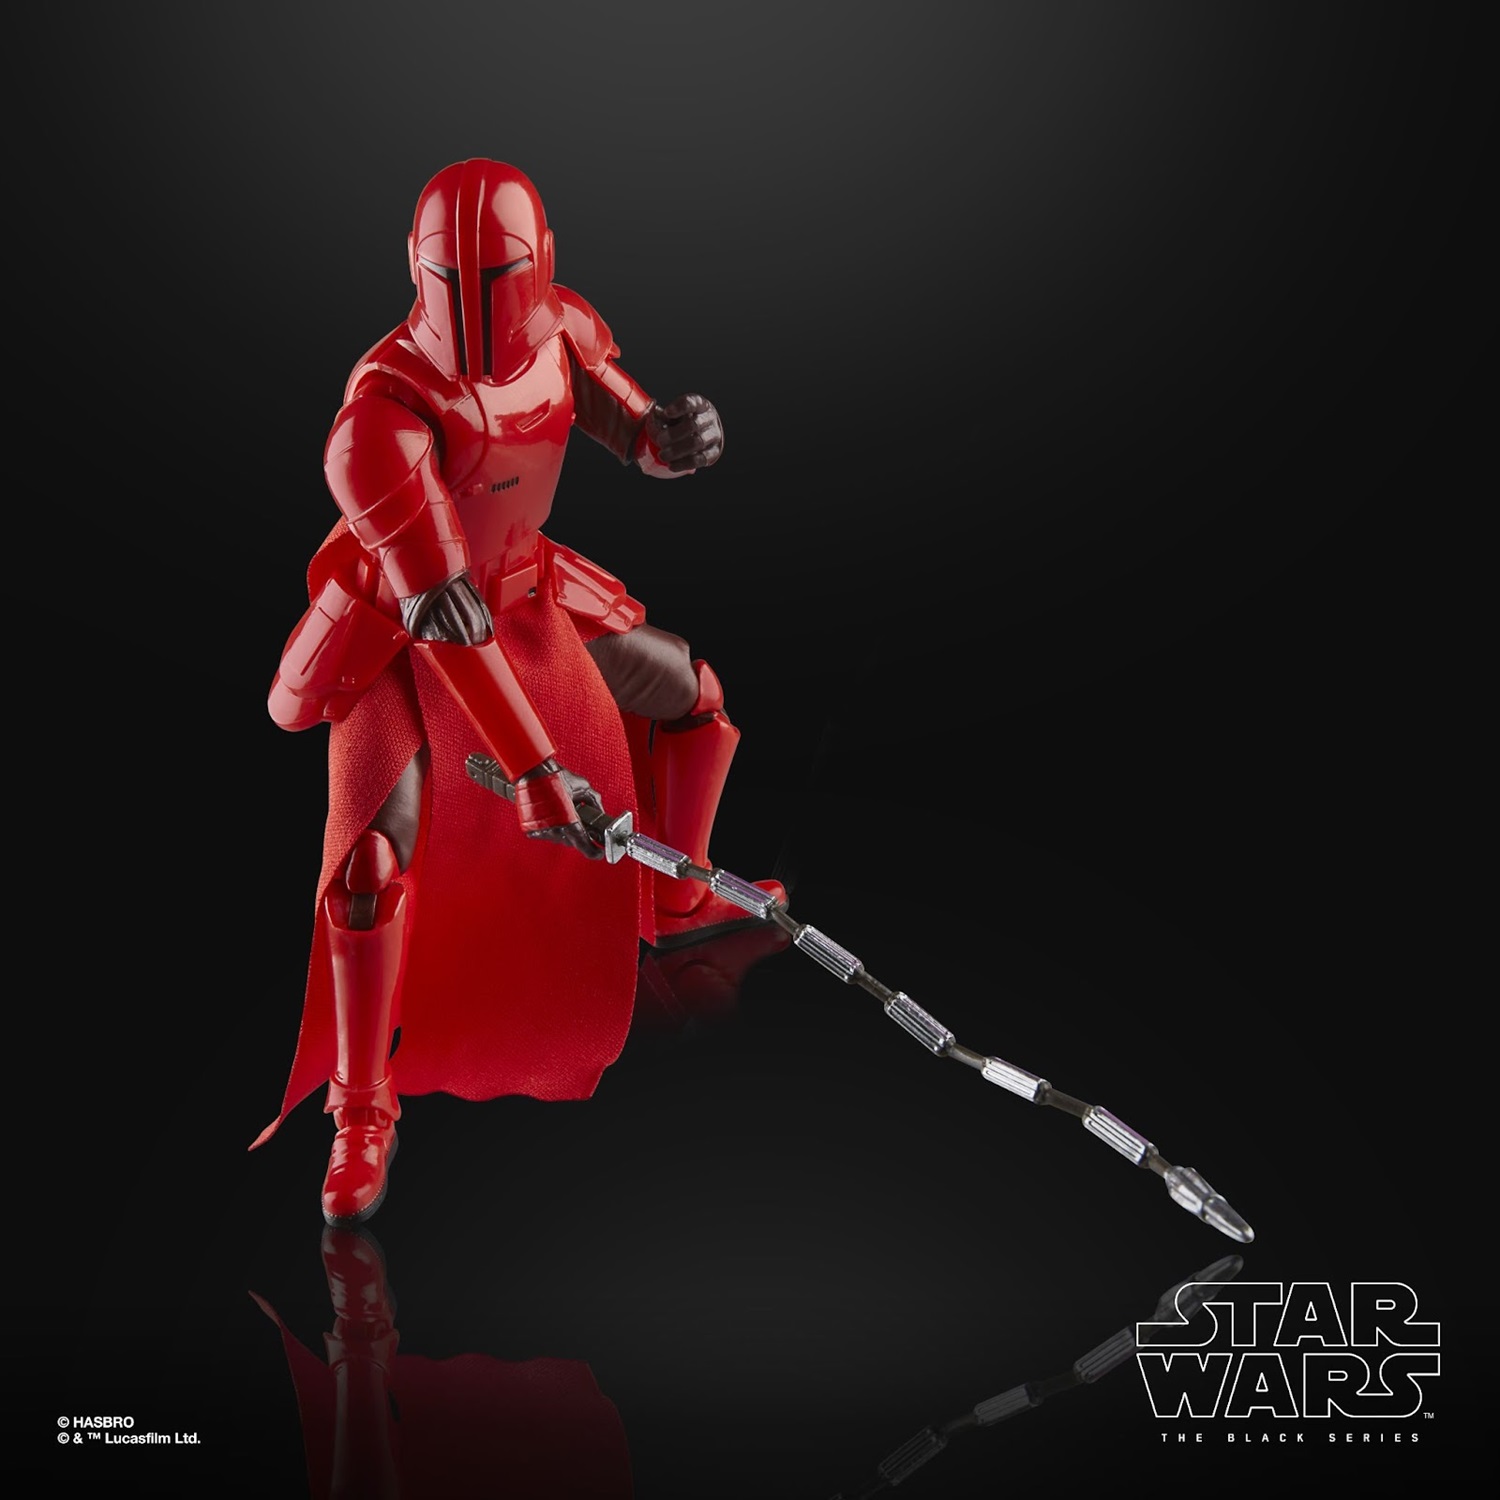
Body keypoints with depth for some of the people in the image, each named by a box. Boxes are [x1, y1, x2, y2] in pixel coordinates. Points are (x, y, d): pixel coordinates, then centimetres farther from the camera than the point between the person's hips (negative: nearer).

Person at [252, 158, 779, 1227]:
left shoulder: (563, 330, -15)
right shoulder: (386, 412, -36)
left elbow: (633, 432, 0)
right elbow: (445, 627, -40)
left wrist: (672, 434, -27)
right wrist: (536, 769, -45)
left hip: (522, 585, 6)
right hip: (397, 625, -6)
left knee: (693, 695, 12)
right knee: (373, 862, -18)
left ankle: (679, 901, 37)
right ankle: (362, 1112, 0)